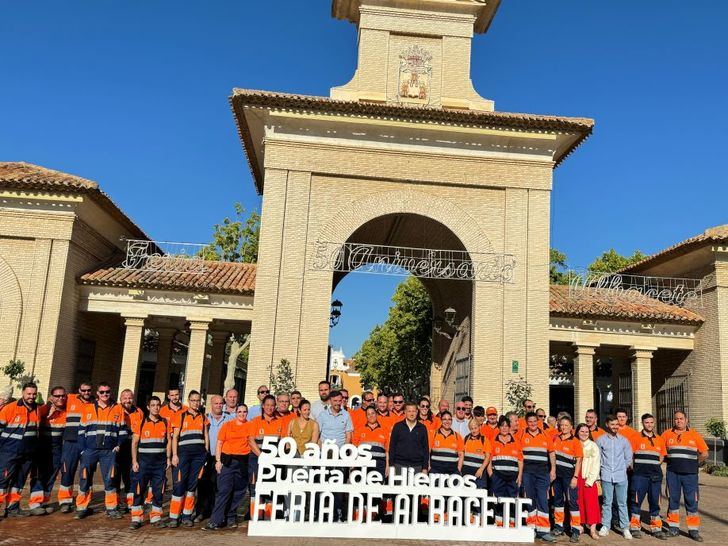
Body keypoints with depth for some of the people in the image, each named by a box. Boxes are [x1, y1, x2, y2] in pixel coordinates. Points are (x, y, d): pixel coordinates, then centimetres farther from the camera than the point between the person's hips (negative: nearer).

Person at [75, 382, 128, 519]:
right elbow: (82, 430, 8)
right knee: (85, 479, 4)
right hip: (90, 450, 1)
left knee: (109, 479, 1)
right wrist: (82, 449, 0)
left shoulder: (118, 408, 5)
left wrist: (119, 445, -3)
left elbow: (123, 429, 8)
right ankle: (81, 508, 15)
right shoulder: (88, 408, 6)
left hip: (109, 451, 0)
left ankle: (111, 508, 10)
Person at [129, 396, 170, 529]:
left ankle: (156, 517, 15)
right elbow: (134, 443, 1)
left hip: (160, 462, 2)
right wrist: (134, 461, -5)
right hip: (143, 460, -2)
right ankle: (136, 518, 8)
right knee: (139, 490, -1)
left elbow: (168, 441, 10)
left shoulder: (165, 423, 7)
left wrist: (168, 458, 1)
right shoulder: (140, 422, 1)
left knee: (158, 491, 5)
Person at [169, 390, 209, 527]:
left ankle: (187, 516, 13)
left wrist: (206, 453, 8)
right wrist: (174, 454, -7)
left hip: (199, 454, 3)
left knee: (192, 485, 6)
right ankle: (174, 517, 1)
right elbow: (175, 437, 2)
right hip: (183, 453, -3)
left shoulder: (203, 418, 14)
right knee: (179, 484, -6)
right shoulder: (180, 416, 5)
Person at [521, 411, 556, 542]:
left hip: (543, 472, 0)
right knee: (529, 500, 6)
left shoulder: (545, 436, 9)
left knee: (543, 500, -4)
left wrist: (553, 470, 4)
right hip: (527, 472, 0)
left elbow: (551, 453, 12)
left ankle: (543, 530, -3)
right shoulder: (521, 436, 4)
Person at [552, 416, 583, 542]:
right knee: (558, 500, 13)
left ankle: (576, 530, 0)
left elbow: (579, 460, -9)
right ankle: (558, 526, 24)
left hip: (569, 475, -5)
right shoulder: (555, 439, 7)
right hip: (556, 474, 5)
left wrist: (575, 477, -14)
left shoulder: (575, 441, -7)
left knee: (572, 501, -5)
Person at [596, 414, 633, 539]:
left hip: (621, 476, 1)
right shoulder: (601, 440, 1)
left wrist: (623, 468, 10)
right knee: (607, 503, 5)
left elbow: (629, 458, 12)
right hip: (606, 476, 0)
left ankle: (625, 528, 9)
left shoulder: (624, 440, 5)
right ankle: (605, 526, 13)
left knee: (622, 503, 2)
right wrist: (602, 468, 5)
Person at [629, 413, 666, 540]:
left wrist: (655, 466, 8)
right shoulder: (636, 438, 0)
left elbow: (661, 456, 19)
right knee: (636, 501, -1)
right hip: (639, 475, -3)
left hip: (655, 475, 3)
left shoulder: (659, 440, 11)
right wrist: (634, 468, -2)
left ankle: (656, 528, 17)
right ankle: (635, 527, 7)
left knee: (655, 502, 8)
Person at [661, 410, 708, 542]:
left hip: (690, 474, -1)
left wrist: (693, 463, 5)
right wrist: (670, 460, 5)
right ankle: (673, 528, 16)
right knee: (673, 500, 7)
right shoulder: (667, 434, 4)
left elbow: (704, 453, 6)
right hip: (672, 473, 1)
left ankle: (693, 530, 8)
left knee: (692, 501, 1)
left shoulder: (695, 435, 3)